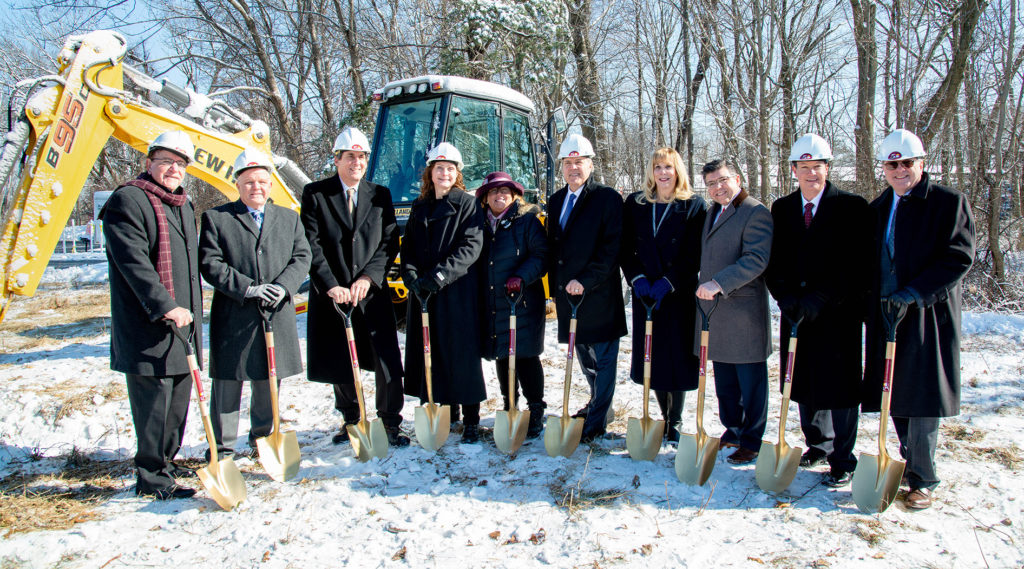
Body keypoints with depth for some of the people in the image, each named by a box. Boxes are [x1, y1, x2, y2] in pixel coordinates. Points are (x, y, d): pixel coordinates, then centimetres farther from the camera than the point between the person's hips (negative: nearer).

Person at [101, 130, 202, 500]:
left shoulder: (183, 206, 18)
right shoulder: (127, 200, -9)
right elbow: (133, 262, -19)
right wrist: (165, 306, -25)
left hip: (182, 321, 9)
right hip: (147, 328, -9)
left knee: (178, 398, 15)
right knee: (153, 401, -4)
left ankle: (165, 462, 30)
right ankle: (150, 477, 8)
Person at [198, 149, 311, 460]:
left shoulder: (289, 218, 14)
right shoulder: (215, 218, 2)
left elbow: (302, 257, 5)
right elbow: (210, 264, -7)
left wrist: (282, 286, -12)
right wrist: (247, 288, -17)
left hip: (277, 316, 3)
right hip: (233, 317, -3)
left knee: (269, 382, 13)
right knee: (228, 382, 3)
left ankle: (262, 437, 30)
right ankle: (222, 446, 17)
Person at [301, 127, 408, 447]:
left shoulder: (380, 195, 9)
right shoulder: (315, 194, 2)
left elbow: (389, 243, 2)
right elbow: (311, 246, -5)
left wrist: (367, 278, -12)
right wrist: (331, 286, -15)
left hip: (373, 293, 1)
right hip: (331, 294, 0)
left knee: (388, 363, -4)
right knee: (340, 366, 10)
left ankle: (390, 424, 12)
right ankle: (351, 422, 29)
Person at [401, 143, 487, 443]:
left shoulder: (467, 205, -1)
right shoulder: (420, 207, 15)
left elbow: (471, 246, -12)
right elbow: (408, 248, 12)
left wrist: (440, 275, -22)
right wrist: (412, 276, -7)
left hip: (457, 293, -5)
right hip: (423, 294, 6)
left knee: (462, 354, -3)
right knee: (431, 353, 9)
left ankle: (471, 419, 6)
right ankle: (445, 411, 23)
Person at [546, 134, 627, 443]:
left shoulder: (608, 199, -8)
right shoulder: (555, 201, 13)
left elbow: (612, 249, -15)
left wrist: (585, 280, -21)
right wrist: (554, 290, 14)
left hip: (599, 295, -7)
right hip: (567, 294, 7)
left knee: (603, 359, 3)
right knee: (584, 358, 20)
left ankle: (596, 421, 12)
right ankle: (598, 403, 39)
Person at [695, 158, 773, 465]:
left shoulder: (756, 213, -10)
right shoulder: (712, 213, 18)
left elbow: (756, 260, -21)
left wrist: (719, 283, -26)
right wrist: (706, 286, 13)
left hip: (744, 312, -8)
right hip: (714, 311, 8)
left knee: (750, 382, 3)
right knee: (724, 382, 16)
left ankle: (752, 442, 14)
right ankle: (733, 431, 30)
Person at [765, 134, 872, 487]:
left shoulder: (852, 208, -5)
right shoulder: (781, 209, 9)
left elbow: (855, 267, -11)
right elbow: (774, 262, 8)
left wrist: (817, 300, -18)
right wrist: (787, 297, -8)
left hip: (839, 313, -4)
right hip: (797, 312, 4)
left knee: (839, 387, 0)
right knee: (804, 385, 12)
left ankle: (843, 461, 12)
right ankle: (818, 446, 31)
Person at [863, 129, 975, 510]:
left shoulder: (949, 203, -3)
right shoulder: (878, 208, 14)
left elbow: (960, 257, -12)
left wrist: (914, 293, -19)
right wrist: (873, 302, 5)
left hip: (927, 315, -5)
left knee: (921, 397, -3)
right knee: (896, 395, 11)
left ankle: (922, 479, 8)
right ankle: (913, 462, 27)